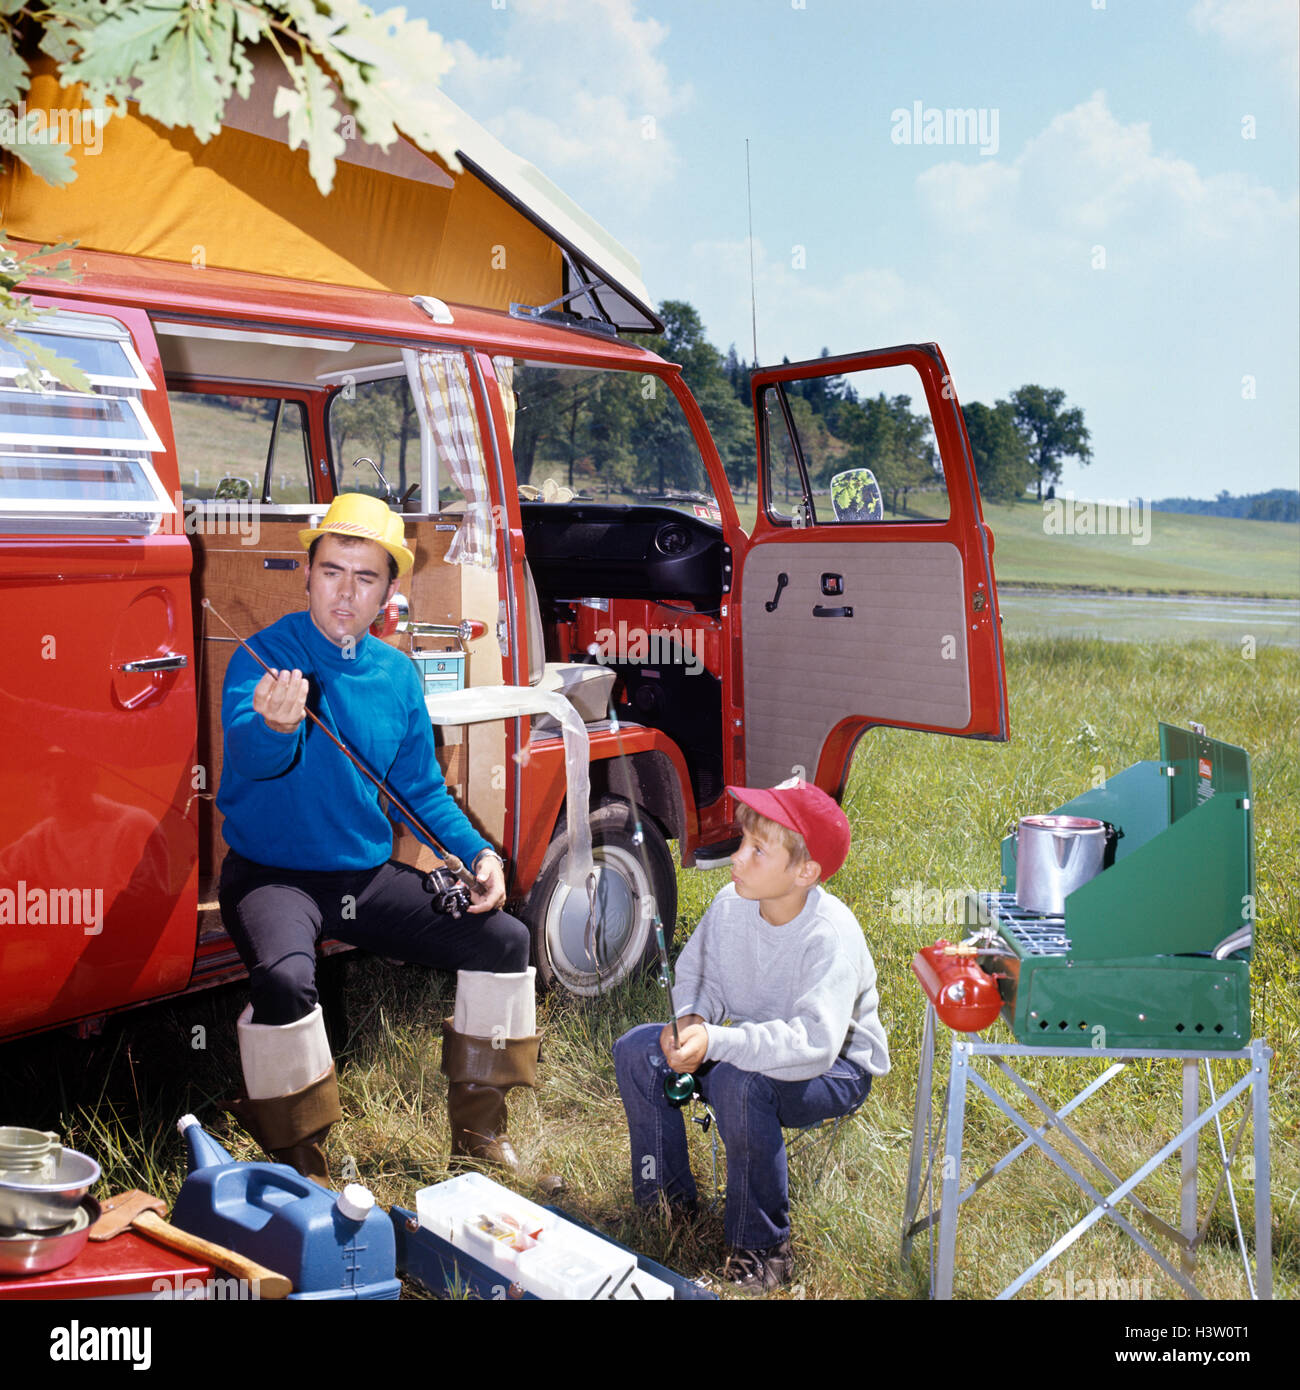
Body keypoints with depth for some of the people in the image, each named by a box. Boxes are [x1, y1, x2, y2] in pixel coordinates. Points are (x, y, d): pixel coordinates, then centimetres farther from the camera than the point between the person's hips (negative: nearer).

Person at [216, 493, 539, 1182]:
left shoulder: (398, 673, 5)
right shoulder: (263, 658, -11)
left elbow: (422, 788, 13)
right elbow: (248, 753, -31)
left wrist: (478, 852, -3)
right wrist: (275, 725, -55)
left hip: (366, 874, 6)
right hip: (273, 874, -5)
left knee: (503, 938, -3)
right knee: (285, 976, -35)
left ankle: (478, 1138, 12)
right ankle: (302, 1175, -11)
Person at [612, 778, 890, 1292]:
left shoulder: (831, 936, -31)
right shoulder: (731, 904, -10)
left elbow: (813, 1042, -40)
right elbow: (697, 973, 4)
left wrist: (717, 1042, -48)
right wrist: (690, 1018, -20)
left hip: (836, 1067, -7)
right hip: (747, 1045, 7)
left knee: (738, 1084, -37)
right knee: (636, 1050, -7)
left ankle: (762, 1249, -15)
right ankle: (665, 1202, 10)